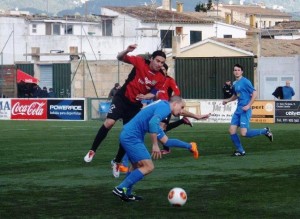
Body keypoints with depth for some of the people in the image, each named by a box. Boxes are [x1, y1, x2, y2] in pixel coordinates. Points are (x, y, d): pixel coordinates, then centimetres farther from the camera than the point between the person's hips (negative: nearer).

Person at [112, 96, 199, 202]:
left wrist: (188, 146, 28)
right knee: (148, 166, -11)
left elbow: (166, 141, 27)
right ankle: (121, 189, -10)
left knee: (137, 167, 22)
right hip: (132, 137, -10)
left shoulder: (159, 106, 23)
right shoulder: (164, 106, -7)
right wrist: (155, 145, -23)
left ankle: (126, 193, 27)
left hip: (127, 136, 10)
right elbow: (153, 123, -27)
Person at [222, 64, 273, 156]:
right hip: (238, 110, 8)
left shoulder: (245, 82, -10)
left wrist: (248, 105, -19)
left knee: (244, 133, -14)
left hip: (245, 110, -8)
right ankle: (240, 151, 13)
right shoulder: (235, 83, 14)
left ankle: (265, 131, 6)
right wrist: (228, 100, 14)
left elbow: (254, 93, -13)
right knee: (232, 131, 0)